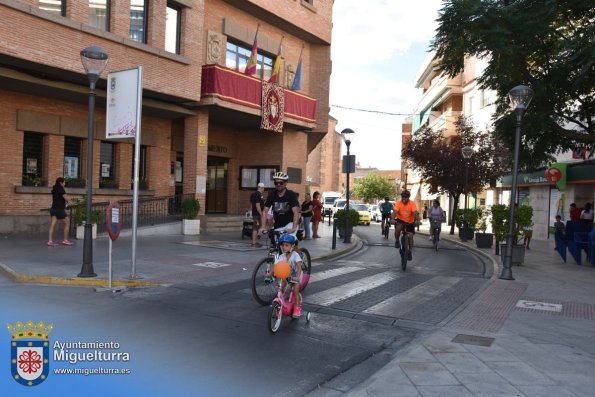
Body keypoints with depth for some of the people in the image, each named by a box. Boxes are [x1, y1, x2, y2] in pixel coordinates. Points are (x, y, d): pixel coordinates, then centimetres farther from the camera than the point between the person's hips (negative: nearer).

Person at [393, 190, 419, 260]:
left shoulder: (412, 204, -19)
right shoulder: (398, 203, -18)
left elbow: (415, 213, -30)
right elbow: (395, 211, -30)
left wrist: (417, 220, -49)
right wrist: (393, 219, -50)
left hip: (410, 222, 1)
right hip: (400, 220, -1)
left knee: (410, 236, -8)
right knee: (398, 227, -33)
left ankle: (410, 251, 11)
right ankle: (397, 241, -7)